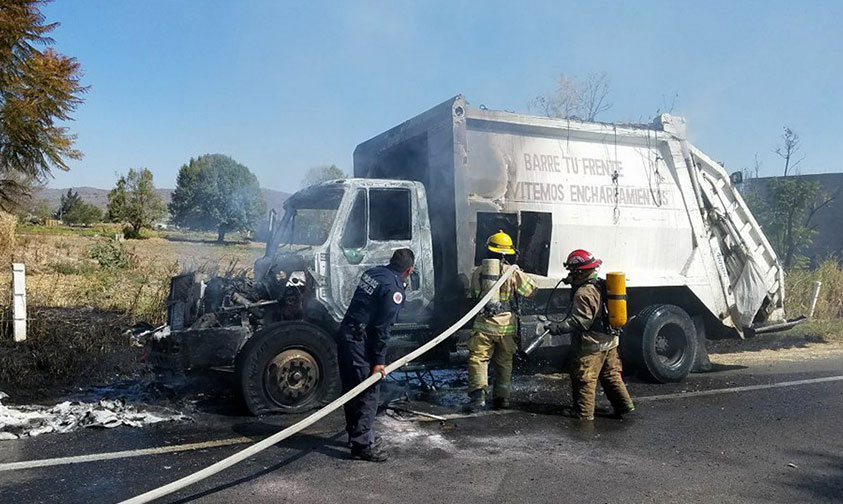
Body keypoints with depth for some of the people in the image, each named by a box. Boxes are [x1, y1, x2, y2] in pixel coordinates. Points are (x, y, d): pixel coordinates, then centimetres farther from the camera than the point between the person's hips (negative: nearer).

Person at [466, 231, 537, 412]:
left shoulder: (478, 272, -2)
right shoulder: (514, 273, -7)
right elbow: (531, 290, 5)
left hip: (484, 325, -1)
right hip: (507, 326, 1)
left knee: (477, 359, 2)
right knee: (504, 362, 14)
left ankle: (478, 394, -14)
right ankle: (502, 397, 19)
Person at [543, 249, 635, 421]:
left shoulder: (583, 293, -19)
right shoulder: (602, 285, 8)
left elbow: (579, 321, -24)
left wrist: (559, 327, -25)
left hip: (591, 344, -9)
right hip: (610, 341, 9)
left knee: (584, 378, 3)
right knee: (611, 375, 18)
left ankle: (584, 412, 10)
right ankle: (625, 405, 22)